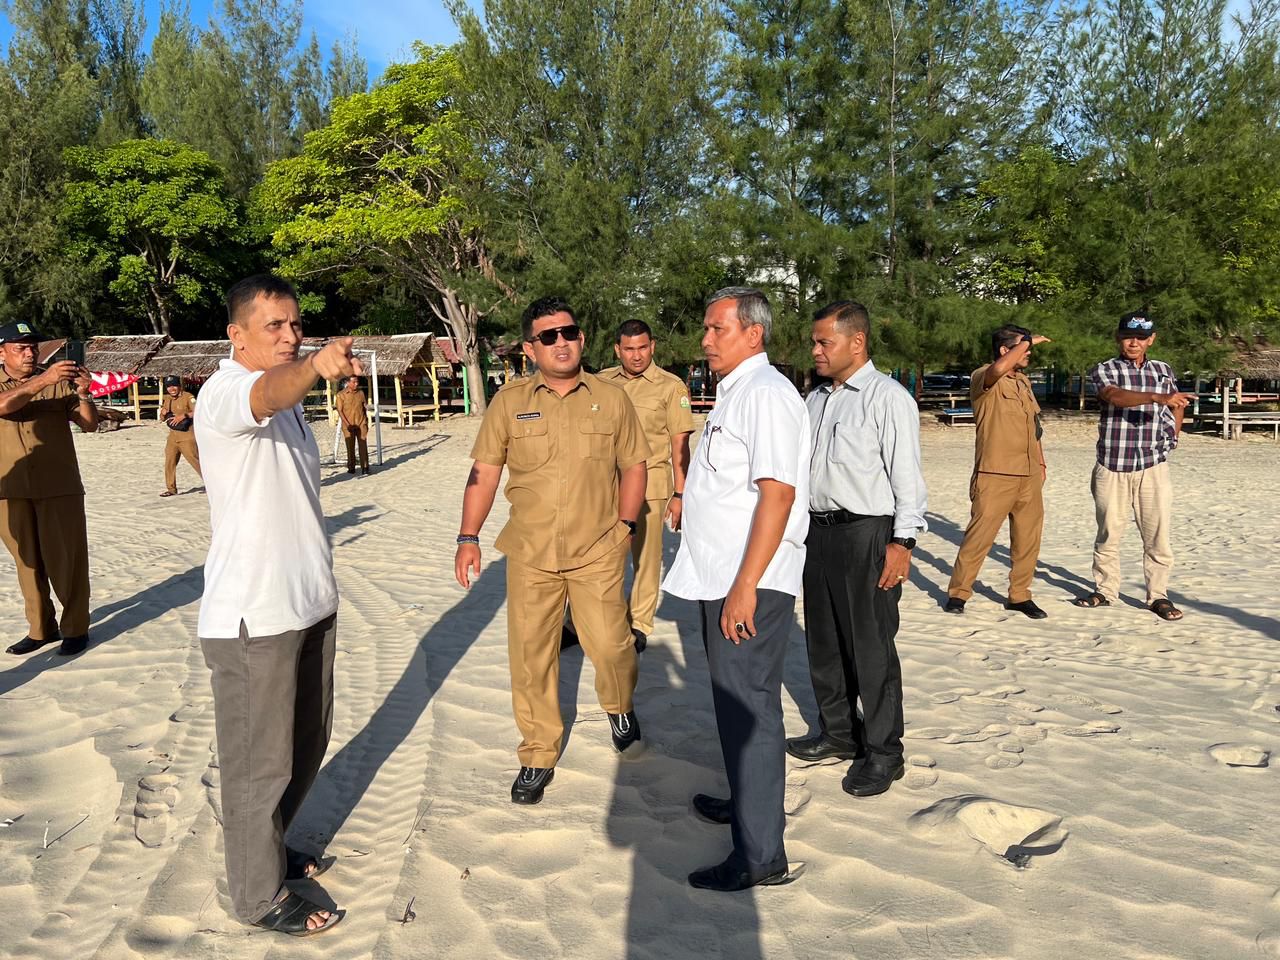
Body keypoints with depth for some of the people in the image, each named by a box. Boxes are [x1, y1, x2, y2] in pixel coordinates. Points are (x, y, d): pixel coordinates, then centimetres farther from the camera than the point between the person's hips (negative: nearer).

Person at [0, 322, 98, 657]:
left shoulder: (58, 381, 4)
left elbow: (90, 425, -2)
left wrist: (83, 392, -20)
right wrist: (43, 380, -29)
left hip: (59, 487, -1)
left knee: (66, 559, 0)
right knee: (28, 561, 9)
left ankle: (75, 628, 9)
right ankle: (41, 629, 21)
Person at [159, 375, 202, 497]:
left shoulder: (187, 397, -11)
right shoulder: (167, 399, 12)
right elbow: (162, 419, 19)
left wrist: (183, 416, -33)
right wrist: (163, 413, -3)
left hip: (187, 436, -7)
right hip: (173, 436, 7)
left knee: (195, 461, -9)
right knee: (169, 462, 9)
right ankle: (171, 489, 19)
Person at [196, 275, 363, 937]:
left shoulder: (288, 397, 13)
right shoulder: (223, 393, -15)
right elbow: (264, 395, -42)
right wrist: (315, 367, -61)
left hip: (308, 602, 9)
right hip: (251, 616, -9)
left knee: (306, 744, 22)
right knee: (259, 760, 5)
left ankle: (269, 848, 43)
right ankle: (259, 895, 23)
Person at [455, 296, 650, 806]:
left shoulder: (611, 398, 3)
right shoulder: (509, 401, 2)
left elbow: (633, 464, 10)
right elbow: (484, 471, 4)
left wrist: (625, 523, 1)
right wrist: (469, 538, -1)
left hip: (597, 552, 0)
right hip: (529, 553, 1)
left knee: (609, 645, 0)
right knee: (531, 656, 5)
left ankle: (620, 708, 35)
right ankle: (538, 755, 24)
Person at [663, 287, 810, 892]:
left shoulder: (765, 394, -16)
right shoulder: (734, 392, 16)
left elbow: (777, 493, -24)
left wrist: (745, 586, -26)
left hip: (749, 584, -10)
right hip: (722, 576, 10)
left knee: (747, 707, -3)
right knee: (735, 701, 21)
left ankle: (760, 855, 8)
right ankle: (747, 802, 38)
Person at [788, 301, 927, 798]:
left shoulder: (888, 398, -9)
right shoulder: (816, 399, 15)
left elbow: (906, 475, -13)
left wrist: (902, 542, -17)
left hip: (867, 534, -8)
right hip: (818, 529, 8)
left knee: (870, 646, -1)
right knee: (823, 640, 16)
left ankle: (882, 753, 14)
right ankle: (837, 732, 34)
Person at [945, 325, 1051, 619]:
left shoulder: (1023, 381, 17)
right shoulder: (983, 378, -8)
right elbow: (999, 368, -34)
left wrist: (1041, 462, 23)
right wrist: (1028, 340, -20)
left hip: (1029, 476, 7)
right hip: (995, 476, -7)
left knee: (1028, 539, 10)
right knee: (979, 536, -3)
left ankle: (1019, 595, 21)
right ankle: (958, 592, 10)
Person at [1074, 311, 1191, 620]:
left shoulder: (1164, 371, 11)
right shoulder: (1103, 371, 0)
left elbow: (1176, 404, 29)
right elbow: (1116, 397, -22)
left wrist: (1172, 438, 16)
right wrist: (1157, 397, -36)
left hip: (1153, 467, 2)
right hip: (1112, 467, -2)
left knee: (1157, 534, 1)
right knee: (1108, 533, 7)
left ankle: (1158, 596, 12)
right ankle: (1105, 590, 21)